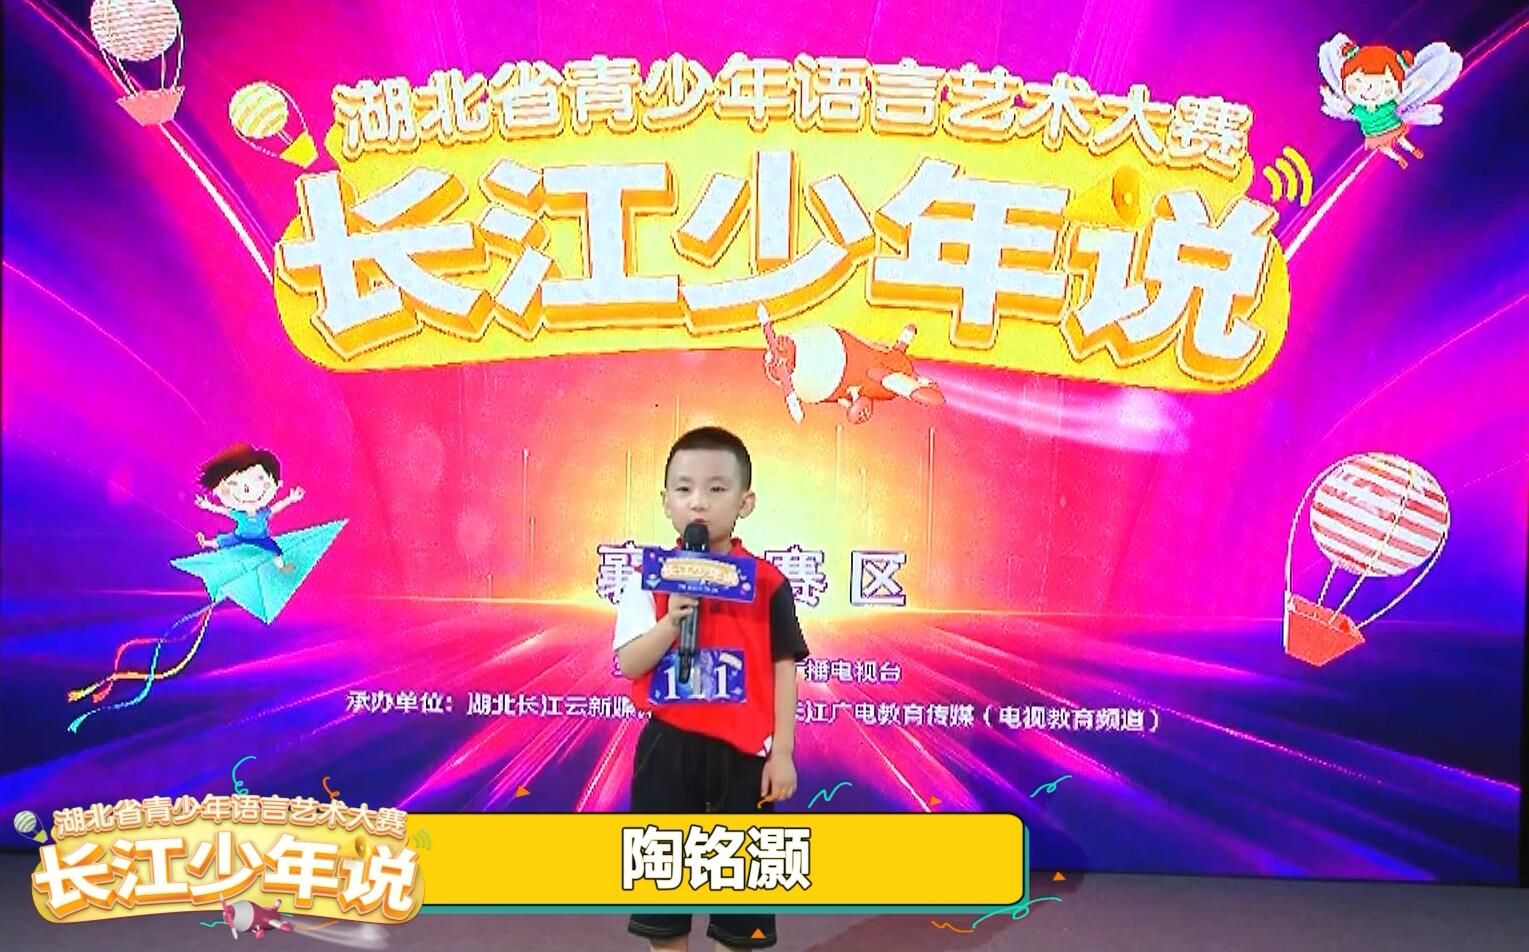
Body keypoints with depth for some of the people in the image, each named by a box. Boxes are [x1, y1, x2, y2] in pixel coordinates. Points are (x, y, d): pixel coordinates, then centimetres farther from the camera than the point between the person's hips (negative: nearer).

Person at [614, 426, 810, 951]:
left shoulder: (766, 582, -5)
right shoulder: (649, 580, -3)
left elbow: (783, 670, -2)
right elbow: (629, 665, -6)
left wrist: (782, 752, -4)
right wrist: (672, 619, -21)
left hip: (742, 752, -1)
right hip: (668, 749, 1)